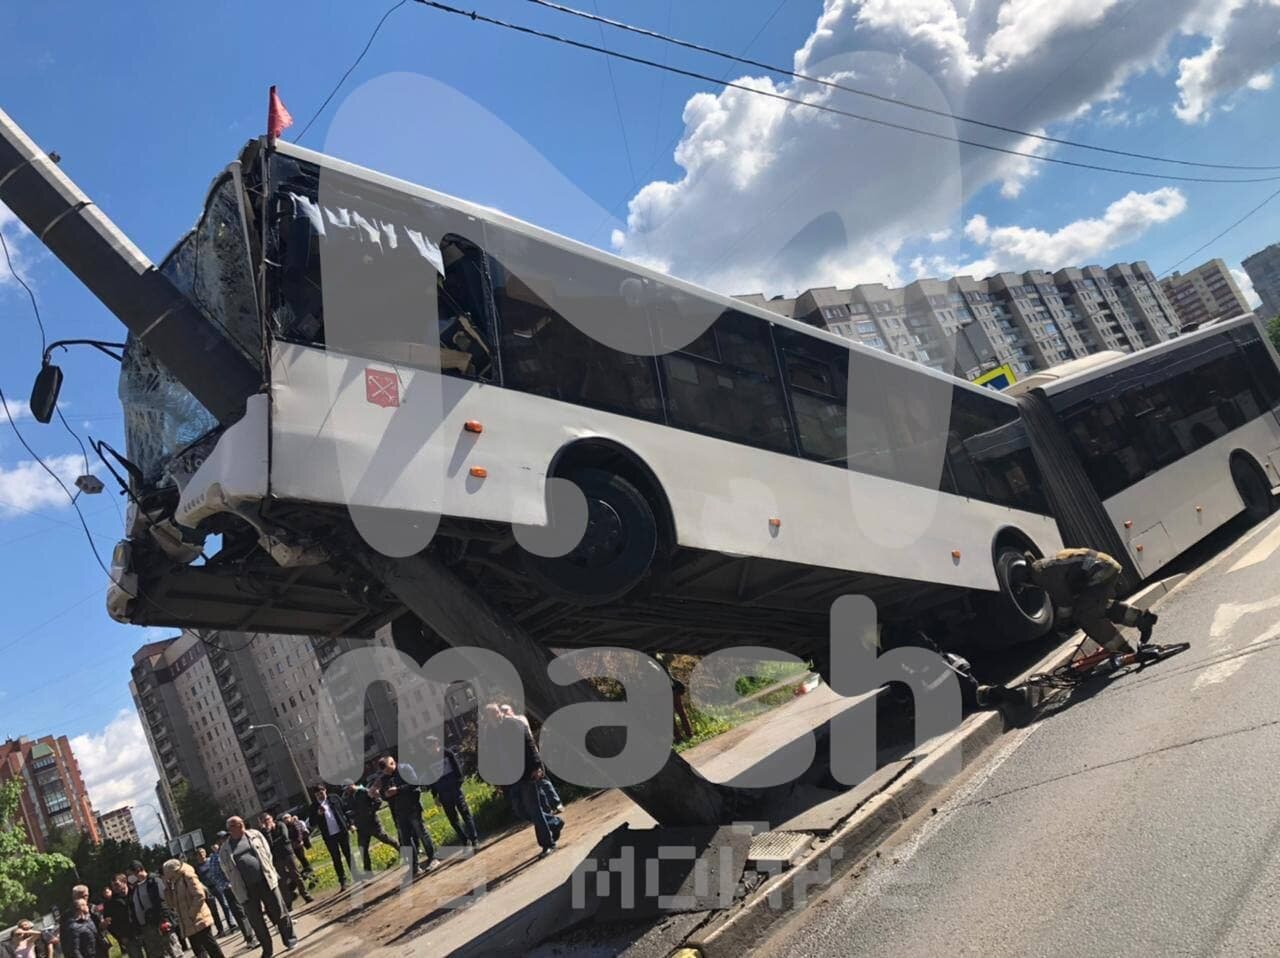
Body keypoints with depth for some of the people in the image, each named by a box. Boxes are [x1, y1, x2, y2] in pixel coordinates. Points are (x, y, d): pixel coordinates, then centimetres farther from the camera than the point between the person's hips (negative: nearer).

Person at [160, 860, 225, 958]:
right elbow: (171, 903, 10)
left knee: (210, 946, -6)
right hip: (188, 925, 8)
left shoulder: (187, 877, -10)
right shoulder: (173, 883, 14)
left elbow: (200, 895, -17)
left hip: (199, 920, -8)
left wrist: (192, 913, -16)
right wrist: (167, 887, 1)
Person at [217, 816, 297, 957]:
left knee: (278, 911, 3)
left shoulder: (254, 834, 6)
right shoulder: (224, 849, 4)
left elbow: (267, 851, 8)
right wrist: (238, 884, 1)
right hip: (246, 889, 0)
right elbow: (226, 871, 6)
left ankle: (289, 938, 19)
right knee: (256, 921, 5)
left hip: (265, 880, 0)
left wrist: (266, 869, 1)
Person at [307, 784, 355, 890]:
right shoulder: (314, 807, 0)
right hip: (329, 837, -1)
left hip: (342, 832, 1)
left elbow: (344, 811, 10)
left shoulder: (334, 800, 3)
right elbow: (312, 824, -4)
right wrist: (318, 814, -20)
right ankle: (342, 882, 9)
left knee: (349, 854, 7)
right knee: (336, 859, 3)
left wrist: (349, 824, 5)